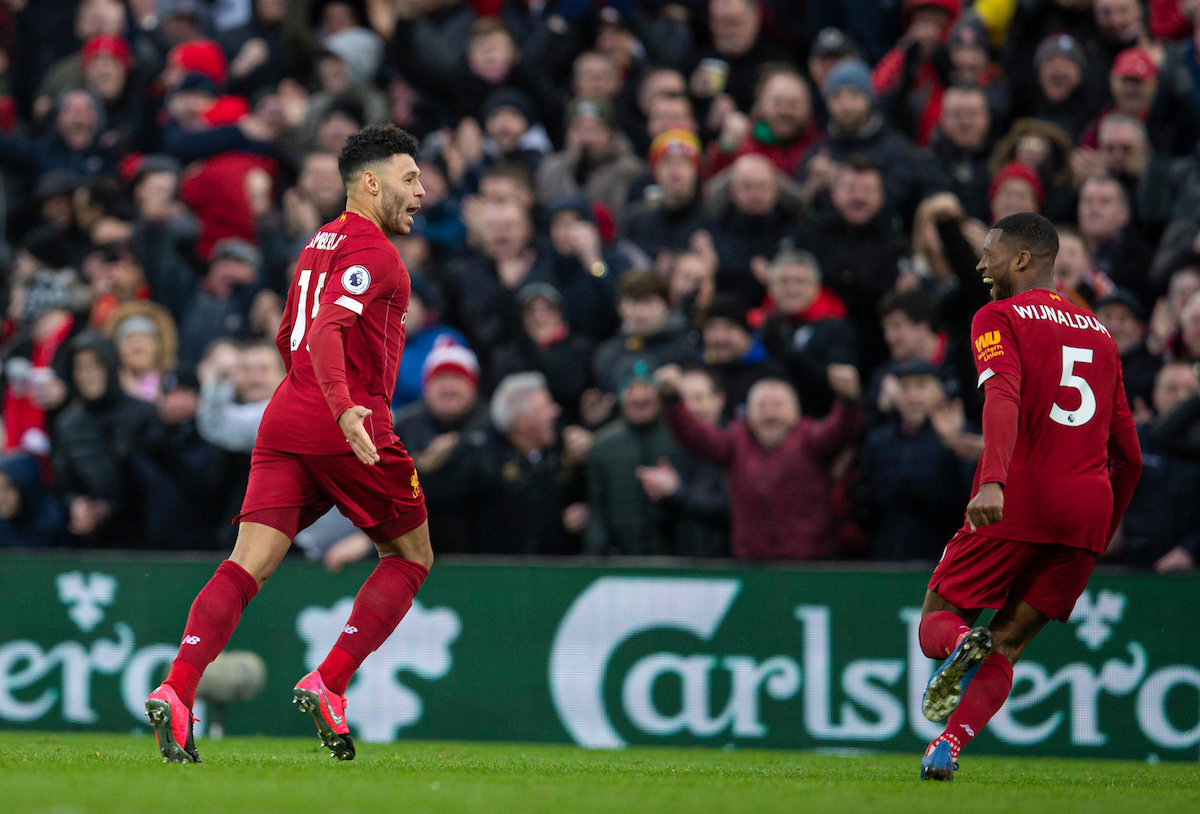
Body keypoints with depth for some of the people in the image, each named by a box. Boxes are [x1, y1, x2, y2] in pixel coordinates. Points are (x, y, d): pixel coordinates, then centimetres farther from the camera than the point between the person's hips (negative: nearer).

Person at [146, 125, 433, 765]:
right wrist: (344, 406, -35)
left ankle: (176, 692, -24)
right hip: (349, 430, -8)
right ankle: (328, 685, -3)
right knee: (410, 558, 11)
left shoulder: (319, 244, 22)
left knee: (247, 566, -4)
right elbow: (326, 329, -22)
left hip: (284, 421, 8)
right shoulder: (371, 251, -7)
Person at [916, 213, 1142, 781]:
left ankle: (961, 646, -28)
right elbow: (1128, 455, 24)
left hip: (1016, 500, -5)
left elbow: (1003, 397, -19)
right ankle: (949, 744, -13)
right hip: (1088, 509, 5)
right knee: (1008, 644, 9)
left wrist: (993, 480, -32)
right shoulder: (1098, 333, 23)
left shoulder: (999, 318, 2)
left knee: (938, 622, 7)